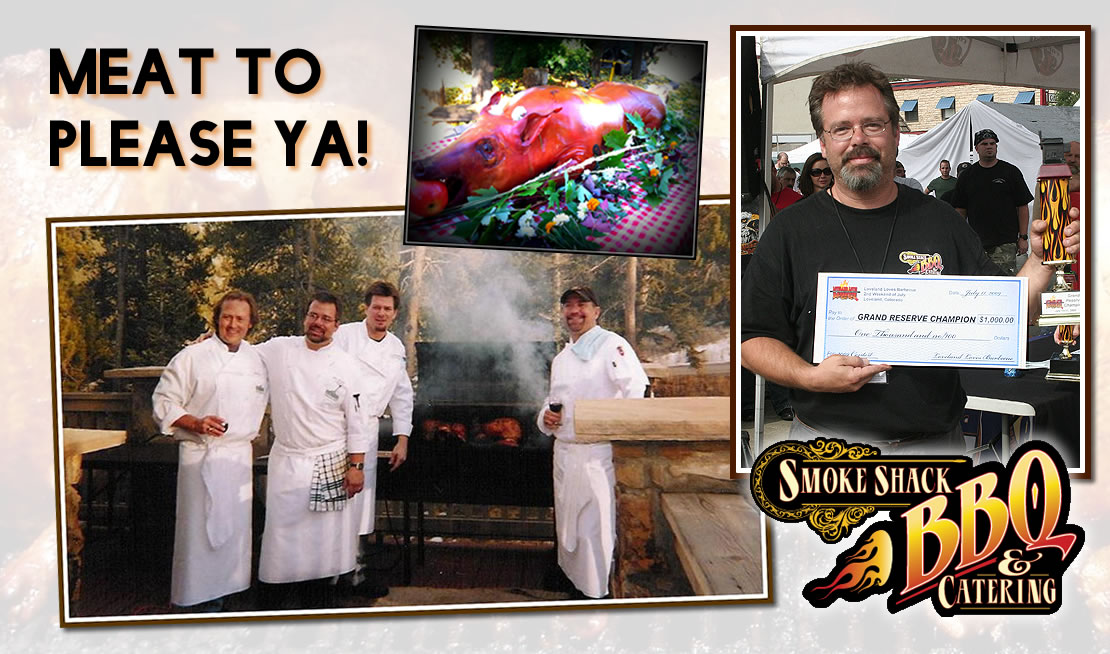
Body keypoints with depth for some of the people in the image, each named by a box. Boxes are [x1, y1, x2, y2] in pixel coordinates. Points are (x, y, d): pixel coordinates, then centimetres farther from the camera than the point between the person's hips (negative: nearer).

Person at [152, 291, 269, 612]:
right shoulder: (192, 357, -6)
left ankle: (220, 592, 21)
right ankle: (196, 597, 11)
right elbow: (164, 402, -6)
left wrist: (251, 436, 15)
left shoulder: (257, 359, 9)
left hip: (240, 454, 5)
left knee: (234, 527, 8)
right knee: (199, 528, -3)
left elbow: (261, 402, 22)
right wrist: (196, 423, -18)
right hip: (200, 455, -4)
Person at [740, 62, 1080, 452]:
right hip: (825, 437, -1)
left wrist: (1040, 261, -8)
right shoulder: (790, 230, -2)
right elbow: (751, 338, -4)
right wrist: (811, 377, -19)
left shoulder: (942, 222, 5)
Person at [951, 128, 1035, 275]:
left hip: (1005, 242, -3)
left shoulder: (1011, 172, 5)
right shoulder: (967, 176, 11)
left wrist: (1023, 237, -3)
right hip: (976, 243, 3)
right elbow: (960, 210, 13)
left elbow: (1022, 207, 4)